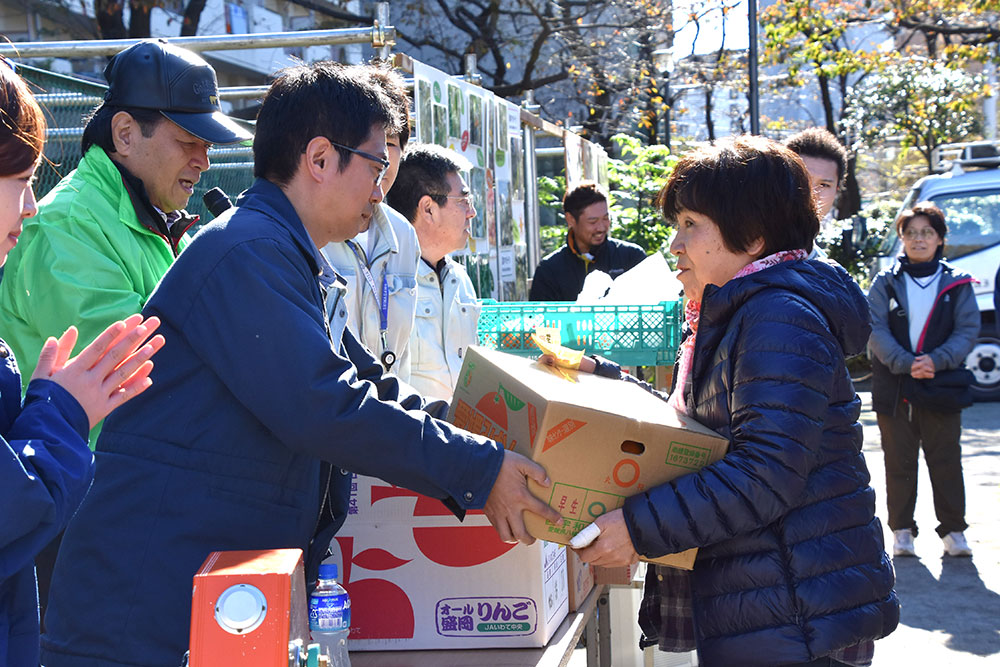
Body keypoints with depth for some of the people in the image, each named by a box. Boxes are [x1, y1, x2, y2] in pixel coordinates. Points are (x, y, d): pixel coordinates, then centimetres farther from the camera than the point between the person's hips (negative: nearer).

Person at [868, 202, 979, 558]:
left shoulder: (957, 284, 5)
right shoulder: (885, 283, 4)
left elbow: (967, 331, -1)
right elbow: (876, 331, -5)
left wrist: (936, 361, -17)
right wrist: (906, 364, -19)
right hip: (893, 387, 0)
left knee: (946, 461, 4)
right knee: (899, 462, 7)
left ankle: (953, 530, 14)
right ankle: (902, 530, 16)